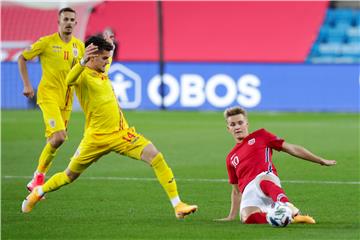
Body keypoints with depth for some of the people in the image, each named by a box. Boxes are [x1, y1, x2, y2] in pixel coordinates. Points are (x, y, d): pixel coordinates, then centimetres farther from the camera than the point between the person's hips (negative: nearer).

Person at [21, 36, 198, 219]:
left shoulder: (102, 73, 14)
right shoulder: (83, 75, -11)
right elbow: (69, 81, -39)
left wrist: (109, 44, 36)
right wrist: (83, 62, -52)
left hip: (121, 134, 6)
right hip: (97, 137, -6)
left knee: (156, 158, -13)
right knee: (70, 176, 9)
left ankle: (177, 205, -12)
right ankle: (38, 192, 38)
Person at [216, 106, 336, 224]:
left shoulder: (260, 136, 22)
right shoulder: (231, 158, 30)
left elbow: (291, 148, 18)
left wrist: (321, 161, 15)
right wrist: (232, 216, 29)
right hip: (248, 192, 3)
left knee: (263, 181, -45)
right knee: (248, 217, -36)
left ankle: (291, 210, -67)